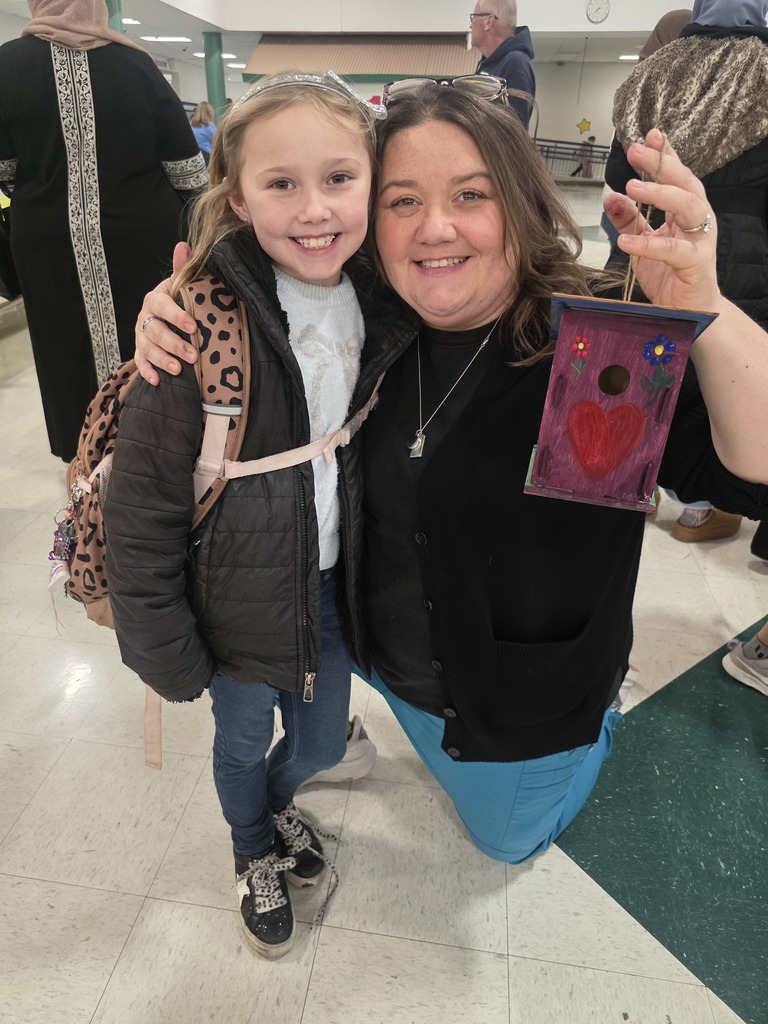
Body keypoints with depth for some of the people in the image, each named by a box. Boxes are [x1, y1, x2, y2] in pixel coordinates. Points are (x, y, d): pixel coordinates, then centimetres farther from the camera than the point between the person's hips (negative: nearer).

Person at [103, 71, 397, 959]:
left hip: (332, 582, 5)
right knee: (243, 741, 21)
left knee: (321, 741, 23)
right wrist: (168, 656, -13)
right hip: (238, 598, -4)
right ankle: (254, 851, 55)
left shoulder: (381, 310, -8)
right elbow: (140, 518, -19)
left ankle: (279, 800, 59)